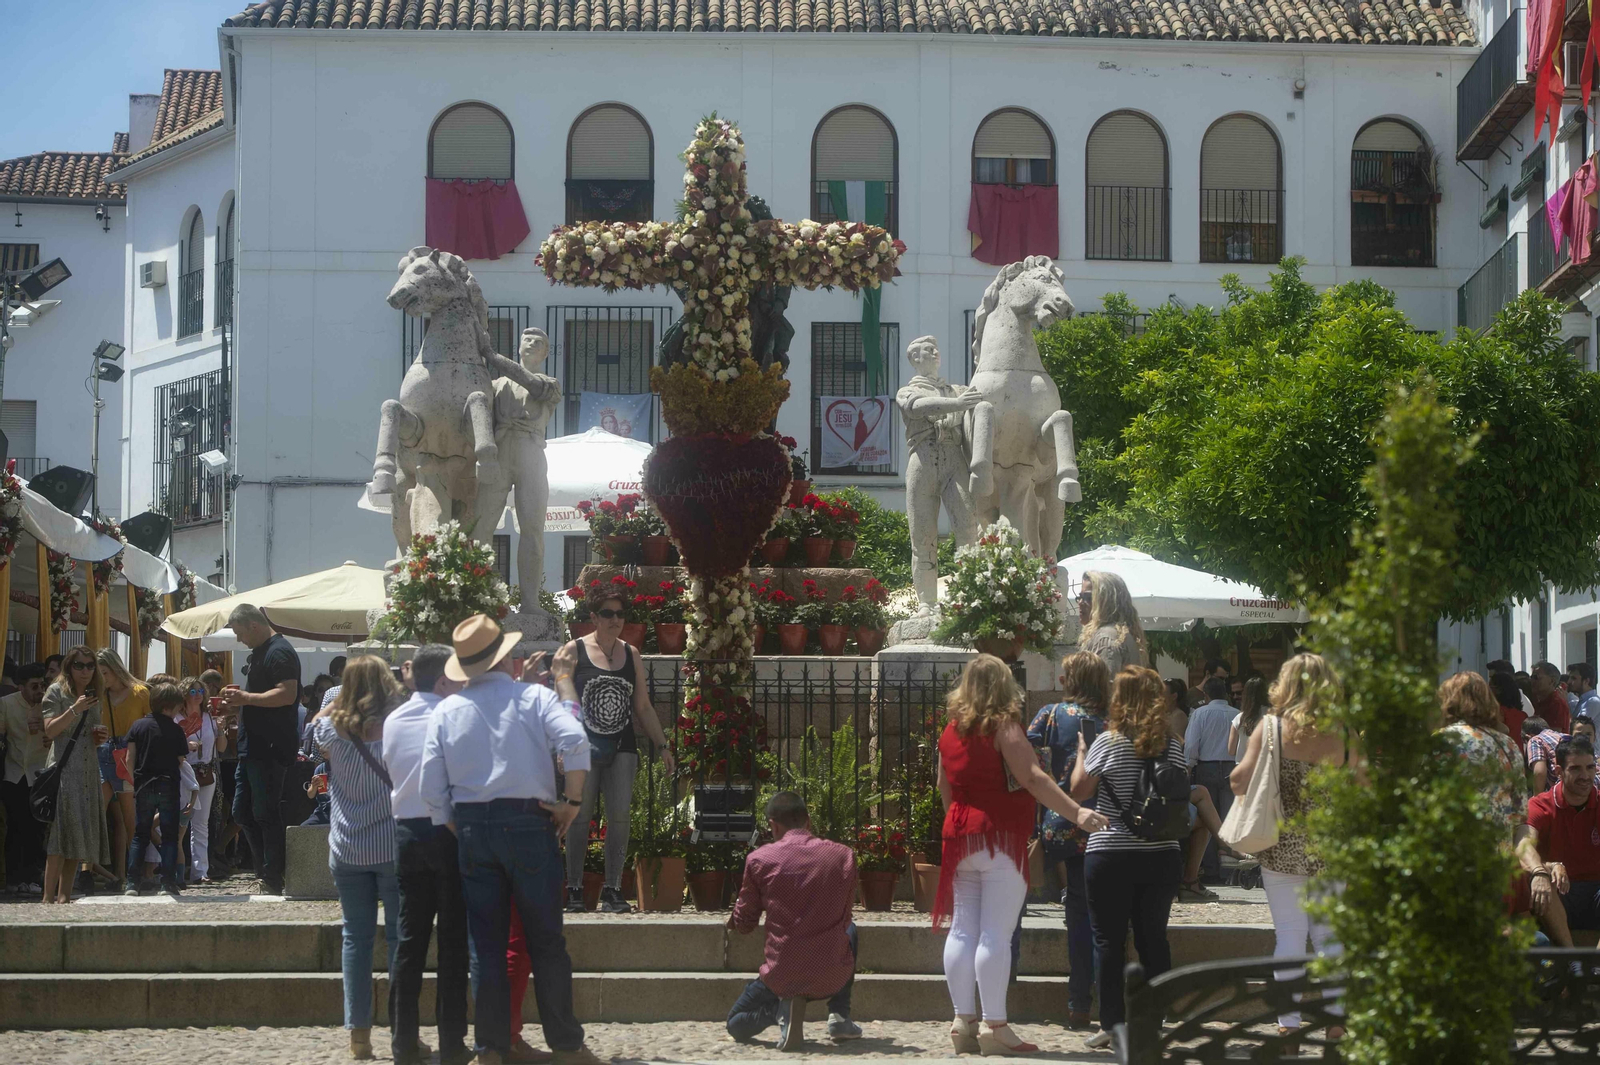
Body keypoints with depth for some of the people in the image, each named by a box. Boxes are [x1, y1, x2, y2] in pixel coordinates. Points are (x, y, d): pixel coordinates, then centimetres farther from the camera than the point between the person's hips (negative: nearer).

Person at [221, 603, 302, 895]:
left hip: (271, 749, -11)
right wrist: (238, 703, 14)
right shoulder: (257, 653, 20)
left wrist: (246, 698, -21)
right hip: (253, 748, 11)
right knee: (242, 813, 13)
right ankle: (265, 873, 18)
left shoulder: (279, 653, -14)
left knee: (266, 814, -7)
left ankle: (273, 880, -1)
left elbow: (286, 695, -25)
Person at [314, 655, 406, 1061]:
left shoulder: (332, 728, -1)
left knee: (356, 936, 7)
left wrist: (340, 706, 18)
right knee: (400, 936, 4)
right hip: (393, 846, -2)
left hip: (347, 850, 2)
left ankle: (358, 1034, 6)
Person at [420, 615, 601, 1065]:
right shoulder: (535, 698, -2)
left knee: (485, 943, 8)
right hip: (528, 824, -2)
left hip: (471, 829, 2)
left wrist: (455, 833, 15)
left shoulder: (446, 710, 5)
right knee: (546, 940, 5)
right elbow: (575, 740, -20)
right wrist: (573, 801, -9)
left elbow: (432, 789, 3)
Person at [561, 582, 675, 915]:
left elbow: (643, 707, 19)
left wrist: (662, 745, 15)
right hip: (584, 748, -3)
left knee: (620, 818, -5)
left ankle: (612, 890, 0)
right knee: (580, 816, -1)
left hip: (621, 748, 3)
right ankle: (574, 890, 7)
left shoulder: (631, 655, 13)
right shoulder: (575, 651, 1)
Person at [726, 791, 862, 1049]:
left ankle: (783, 1007, -6)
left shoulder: (759, 859, -5)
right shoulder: (843, 856, 0)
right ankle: (839, 1016, 19)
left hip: (782, 978, -2)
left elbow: (743, 925, 6)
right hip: (834, 978, 2)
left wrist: (734, 917, 30)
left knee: (736, 1025, 28)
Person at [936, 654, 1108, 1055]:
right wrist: (1076, 812, -26)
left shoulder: (951, 730, 11)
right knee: (996, 935, -8)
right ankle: (994, 1025, -10)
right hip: (1001, 838, -7)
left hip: (960, 838, 7)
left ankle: (963, 1019, 7)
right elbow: (1032, 777, -20)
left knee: (962, 930, 7)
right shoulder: (1002, 725, -9)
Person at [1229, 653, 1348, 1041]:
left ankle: (1289, 1022, 7)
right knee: (1330, 935, 11)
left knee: (1289, 935, 6)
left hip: (1282, 849, -1)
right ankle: (1335, 1019, 13)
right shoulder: (1342, 734, -4)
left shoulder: (1270, 728, -7)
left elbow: (1242, 781, -12)